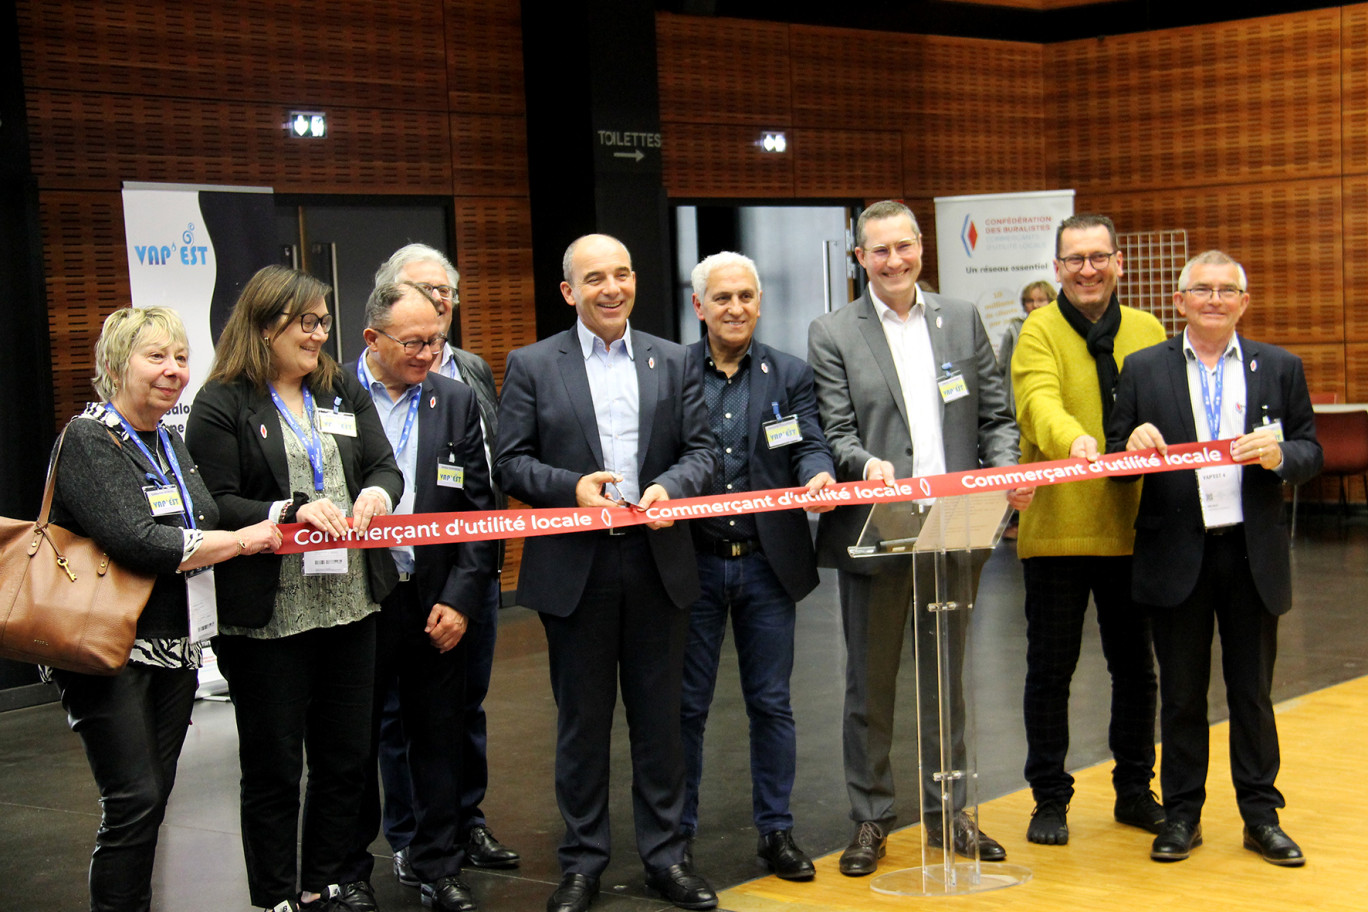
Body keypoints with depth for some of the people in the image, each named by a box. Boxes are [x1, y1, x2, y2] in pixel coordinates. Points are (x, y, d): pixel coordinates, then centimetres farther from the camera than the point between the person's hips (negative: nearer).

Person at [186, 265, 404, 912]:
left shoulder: (344, 391, 14)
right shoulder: (221, 404, -5)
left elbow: (385, 466, 12)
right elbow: (214, 505, -11)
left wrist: (376, 493, -10)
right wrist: (289, 511, -23)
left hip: (349, 604, 6)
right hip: (267, 615, -5)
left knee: (346, 755, 12)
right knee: (273, 765, 5)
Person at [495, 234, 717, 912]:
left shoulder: (672, 361, 9)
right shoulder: (532, 366, 3)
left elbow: (700, 449, 7)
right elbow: (510, 462, 0)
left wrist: (671, 488, -14)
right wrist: (571, 487, -16)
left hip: (658, 563, 2)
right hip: (575, 568, -2)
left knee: (659, 716, 9)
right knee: (582, 721, 7)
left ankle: (665, 856, 21)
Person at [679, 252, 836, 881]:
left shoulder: (790, 375, 7)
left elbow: (809, 444, -2)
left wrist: (817, 474, -24)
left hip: (767, 564, 1)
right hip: (693, 562, -1)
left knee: (771, 704, 8)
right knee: (686, 704, 6)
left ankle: (776, 830, 20)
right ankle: (677, 833, 18)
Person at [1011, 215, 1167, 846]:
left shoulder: (1148, 332, 11)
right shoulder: (1039, 332, -3)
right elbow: (1041, 401, -21)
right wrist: (1073, 438, -41)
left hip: (1133, 527, 4)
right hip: (1056, 527, -3)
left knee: (1135, 666, 13)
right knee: (1051, 669, 4)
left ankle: (1135, 792, 27)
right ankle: (1050, 799, 16)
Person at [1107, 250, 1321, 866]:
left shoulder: (1280, 368, 7)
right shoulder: (1143, 369, 5)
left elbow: (1311, 454, 6)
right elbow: (1116, 455, 5)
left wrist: (1280, 456, -16)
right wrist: (1132, 443, -17)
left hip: (1254, 552, 1)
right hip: (1176, 555, 0)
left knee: (1253, 692, 8)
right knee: (1181, 693, 8)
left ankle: (1261, 816, 19)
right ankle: (1181, 816, 18)